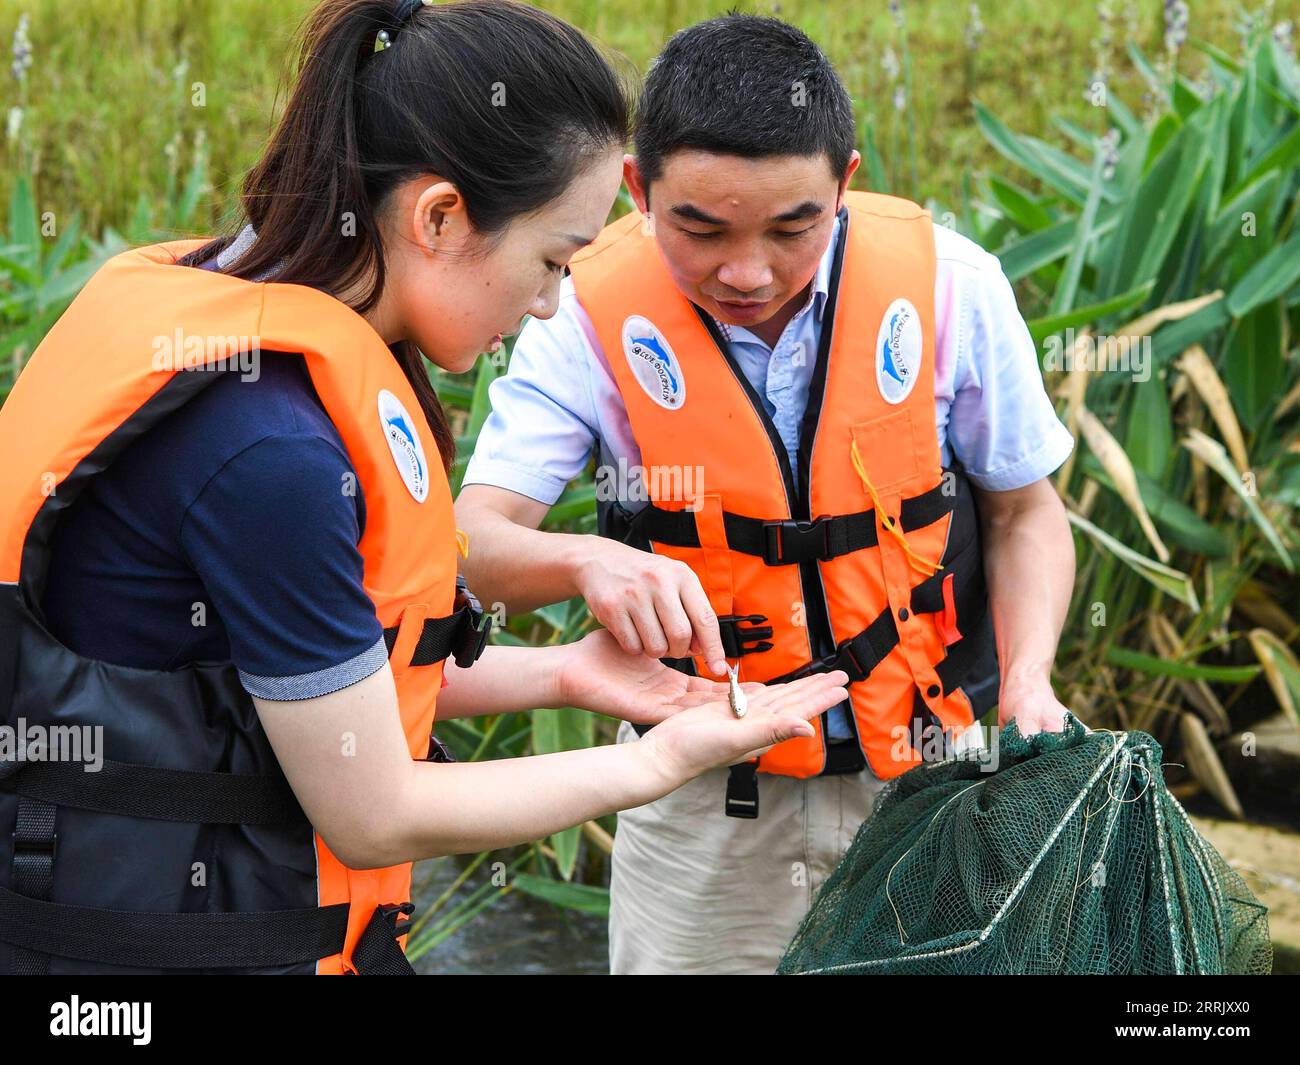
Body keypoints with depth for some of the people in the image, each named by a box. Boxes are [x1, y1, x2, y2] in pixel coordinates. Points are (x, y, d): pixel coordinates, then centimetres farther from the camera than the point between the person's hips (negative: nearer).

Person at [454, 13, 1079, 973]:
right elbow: (471, 542, -21)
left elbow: (1022, 509, 0)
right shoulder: (593, 313, -16)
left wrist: (1027, 682, -15)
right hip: (699, 795, 0)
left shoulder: (947, 283, -14)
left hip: (924, 770, 1)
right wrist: (587, 562, -42)